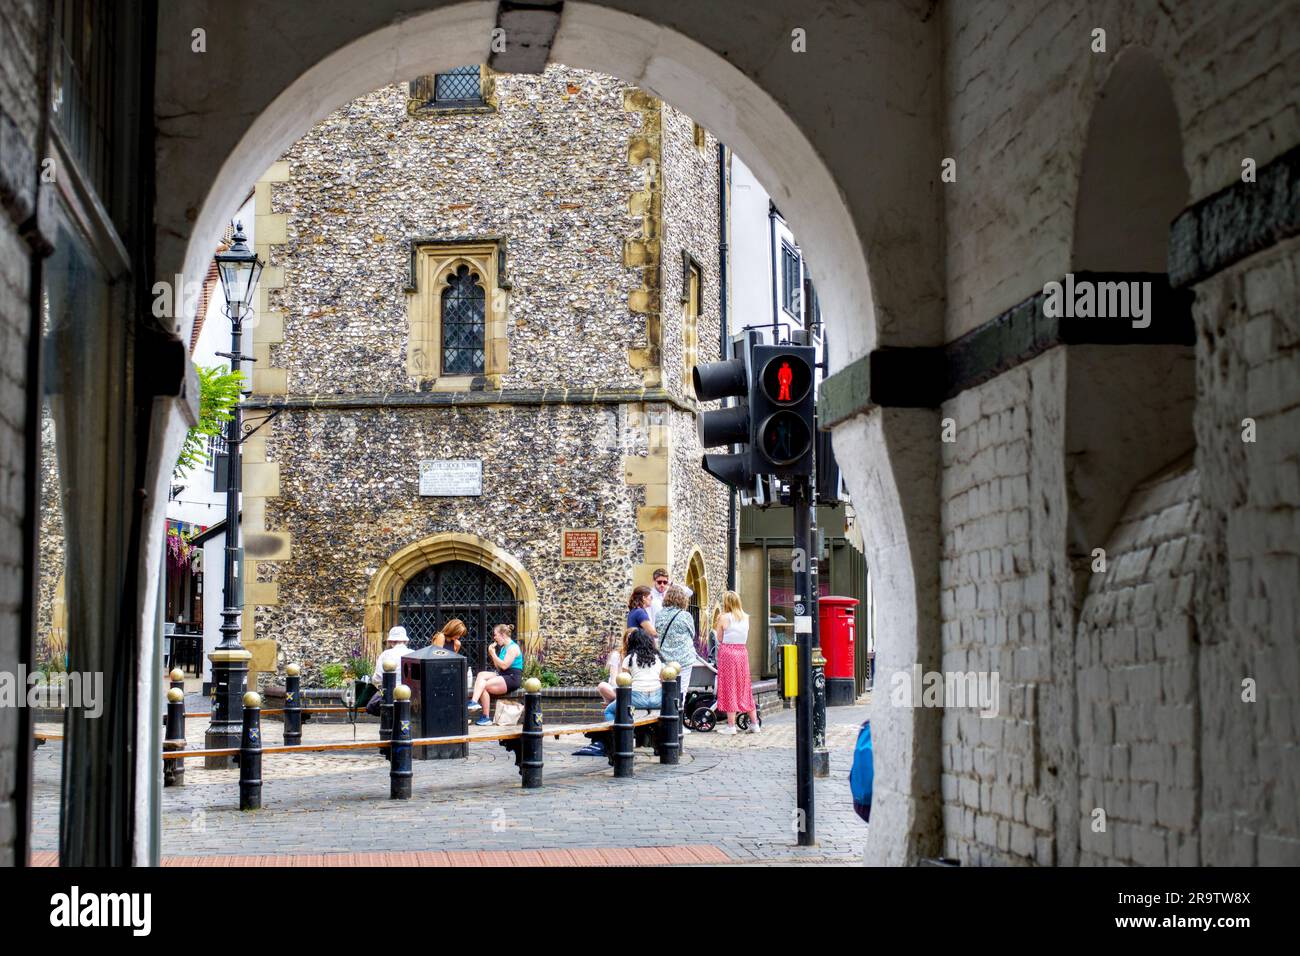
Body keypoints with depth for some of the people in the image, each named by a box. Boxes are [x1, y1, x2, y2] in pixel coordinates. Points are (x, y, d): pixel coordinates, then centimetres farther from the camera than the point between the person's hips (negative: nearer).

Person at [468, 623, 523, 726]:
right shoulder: (503, 647, 20)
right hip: (502, 675, 9)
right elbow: (498, 668, 15)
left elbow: (504, 665, -18)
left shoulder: (513, 647, -8)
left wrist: (493, 654, -11)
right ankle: (474, 701, -30)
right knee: (481, 674, -14)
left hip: (512, 678, -9)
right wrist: (491, 654, 5)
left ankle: (486, 717, -21)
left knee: (484, 685, -21)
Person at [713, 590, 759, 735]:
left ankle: (731, 725, 1)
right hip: (742, 651, 5)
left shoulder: (724, 618, -9)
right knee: (745, 688, 13)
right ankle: (754, 723, 15)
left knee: (729, 688, 1)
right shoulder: (746, 617, 4)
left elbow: (719, 638, -3)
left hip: (727, 651, -5)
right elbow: (745, 636, 11)